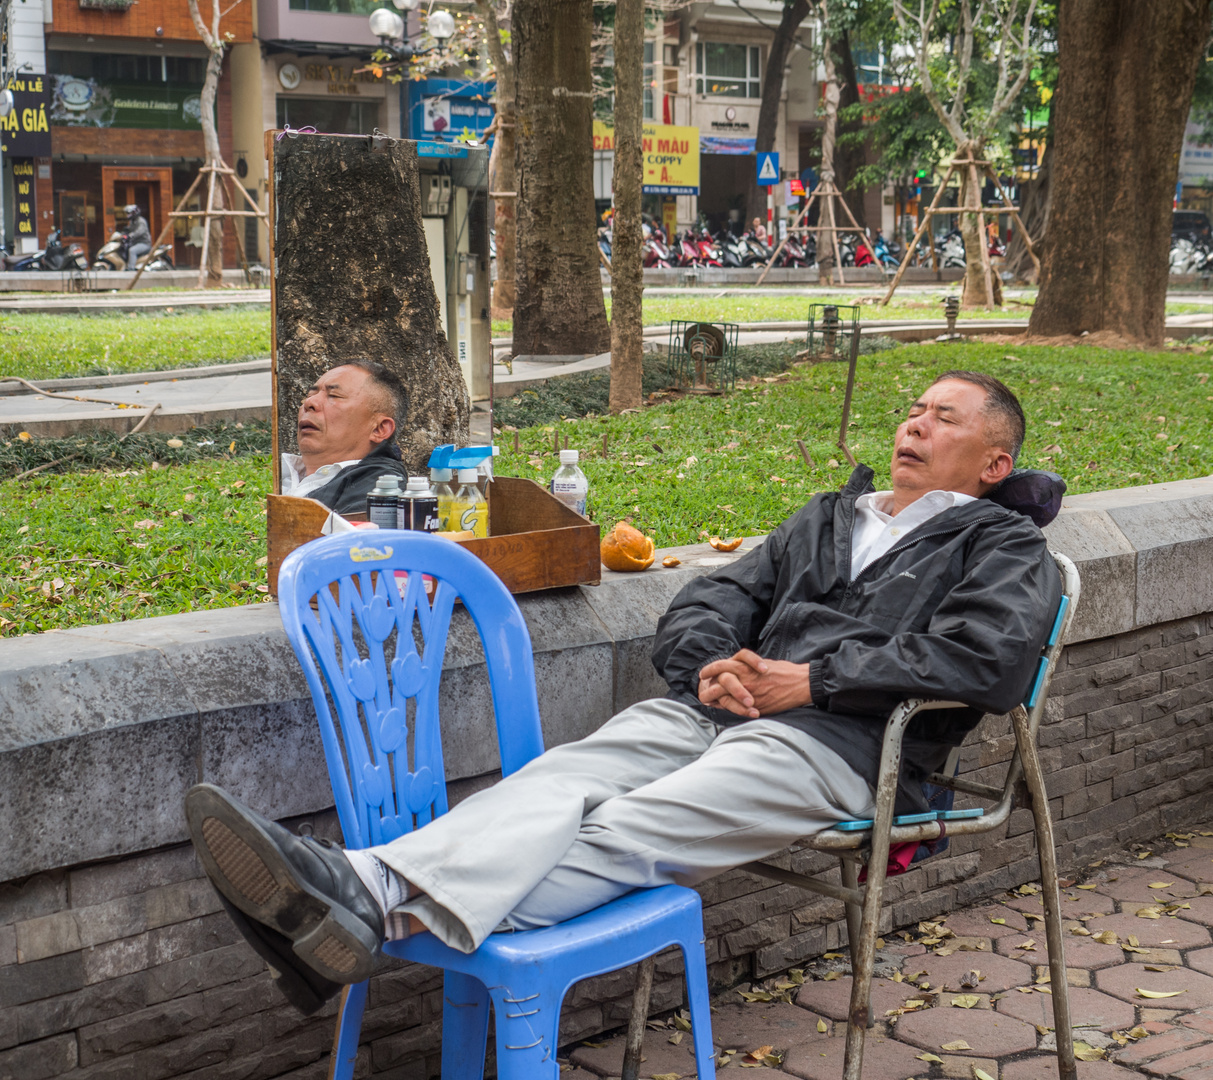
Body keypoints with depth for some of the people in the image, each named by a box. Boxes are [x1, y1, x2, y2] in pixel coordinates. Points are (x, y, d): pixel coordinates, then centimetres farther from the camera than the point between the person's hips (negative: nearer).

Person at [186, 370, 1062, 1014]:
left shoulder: (1007, 550, 12)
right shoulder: (830, 516, 32)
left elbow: (985, 658, -10)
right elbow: (712, 598, 23)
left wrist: (810, 679, -11)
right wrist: (713, 664, -2)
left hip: (839, 742, -6)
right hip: (719, 708, 6)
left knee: (626, 835, -28)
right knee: (562, 780, -24)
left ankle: (378, 919, -48)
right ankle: (360, 880, -46)